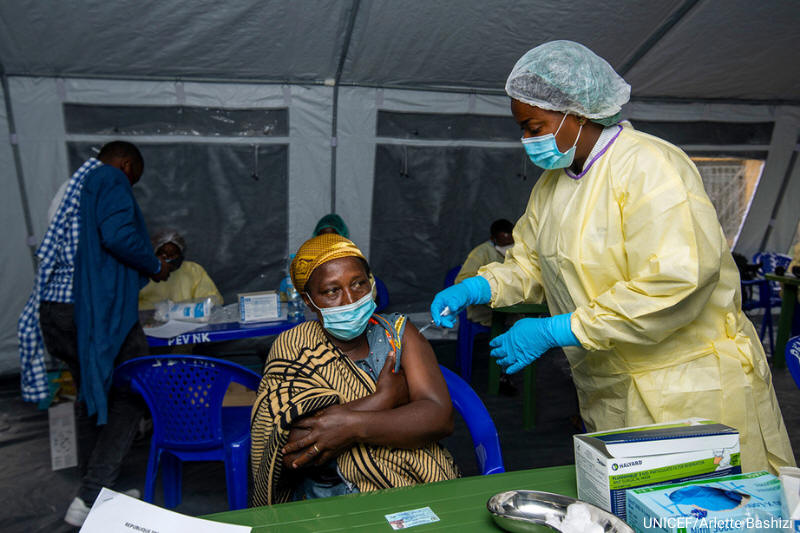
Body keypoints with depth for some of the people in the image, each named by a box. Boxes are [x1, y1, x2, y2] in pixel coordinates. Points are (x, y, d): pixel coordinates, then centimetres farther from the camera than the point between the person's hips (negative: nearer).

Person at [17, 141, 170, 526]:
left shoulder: (74, 186, 22)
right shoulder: (111, 180, -3)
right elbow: (117, 235, -20)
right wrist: (155, 267, -5)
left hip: (52, 309, 9)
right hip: (92, 311, -9)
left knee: (92, 395, 19)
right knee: (129, 395, 1)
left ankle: (95, 489, 30)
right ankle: (89, 501, -2)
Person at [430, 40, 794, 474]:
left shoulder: (650, 166, -19)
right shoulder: (550, 184, 8)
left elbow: (674, 283, -29)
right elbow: (528, 264, 14)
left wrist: (556, 331, -26)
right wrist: (475, 288, -7)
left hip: (690, 386, -7)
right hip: (608, 394, 7)